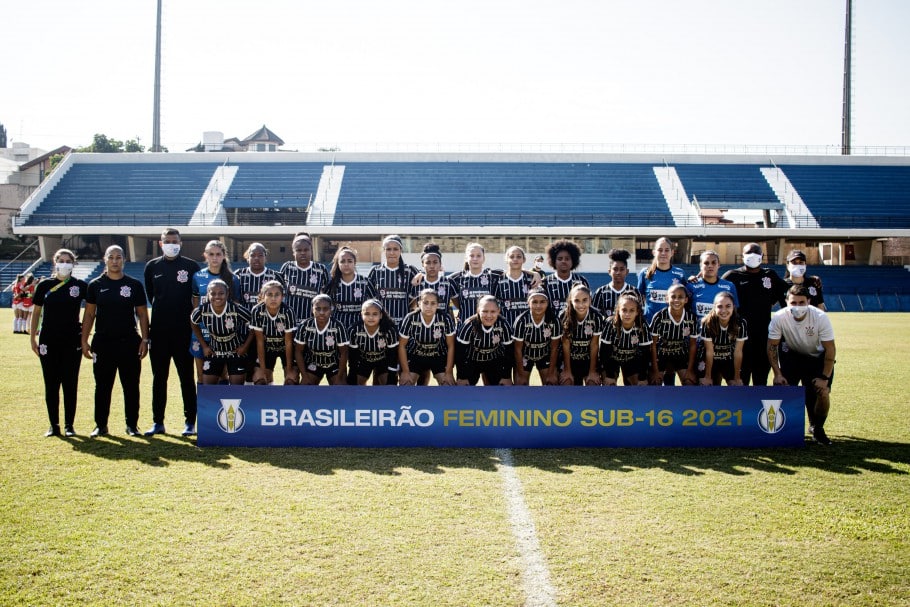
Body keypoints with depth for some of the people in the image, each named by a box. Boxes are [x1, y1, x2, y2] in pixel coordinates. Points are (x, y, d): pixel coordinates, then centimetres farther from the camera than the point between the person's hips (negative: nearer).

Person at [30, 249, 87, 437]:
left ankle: (69, 425, 11)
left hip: (72, 342, -1)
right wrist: (33, 338, 4)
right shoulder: (44, 285, 4)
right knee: (51, 384, 5)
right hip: (48, 342, 1)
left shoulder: (80, 286, 1)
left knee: (70, 384, 3)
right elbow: (36, 312, 9)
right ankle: (54, 425, 13)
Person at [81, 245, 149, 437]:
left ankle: (132, 424, 13)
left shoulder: (134, 285, 4)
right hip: (103, 342, 1)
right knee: (102, 386, 7)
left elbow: (142, 314, 5)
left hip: (129, 342, 0)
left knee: (131, 385, 4)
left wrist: (145, 340, -2)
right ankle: (101, 425, 17)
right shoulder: (95, 285, 5)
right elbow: (89, 314, 7)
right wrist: (84, 341, 1)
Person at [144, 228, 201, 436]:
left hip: (184, 332, -3)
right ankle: (158, 422, 16)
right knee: (158, 378, 8)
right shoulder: (152, 267, 8)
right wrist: (162, 312, 12)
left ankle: (190, 422, 9)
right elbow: (149, 296, 17)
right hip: (158, 331, 3)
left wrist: (193, 320, 1)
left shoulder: (191, 266, 0)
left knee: (187, 378, 3)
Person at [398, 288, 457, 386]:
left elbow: (451, 346, -13)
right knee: (406, 383, -12)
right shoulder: (410, 319, -25)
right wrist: (405, 371, -12)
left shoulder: (446, 318, -25)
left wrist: (449, 372, -13)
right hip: (415, 356, 0)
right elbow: (402, 346, -12)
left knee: (449, 383, -12)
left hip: (439, 357, 0)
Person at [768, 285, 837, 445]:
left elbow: (830, 349, -19)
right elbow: (772, 346, -14)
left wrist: (825, 377, -21)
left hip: (817, 357, -1)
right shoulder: (779, 317, -26)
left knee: (822, 392, -15)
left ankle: (817, 428, 11)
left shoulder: (821, 318, -27)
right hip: (791, 355, 1)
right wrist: (777, 374, -17)